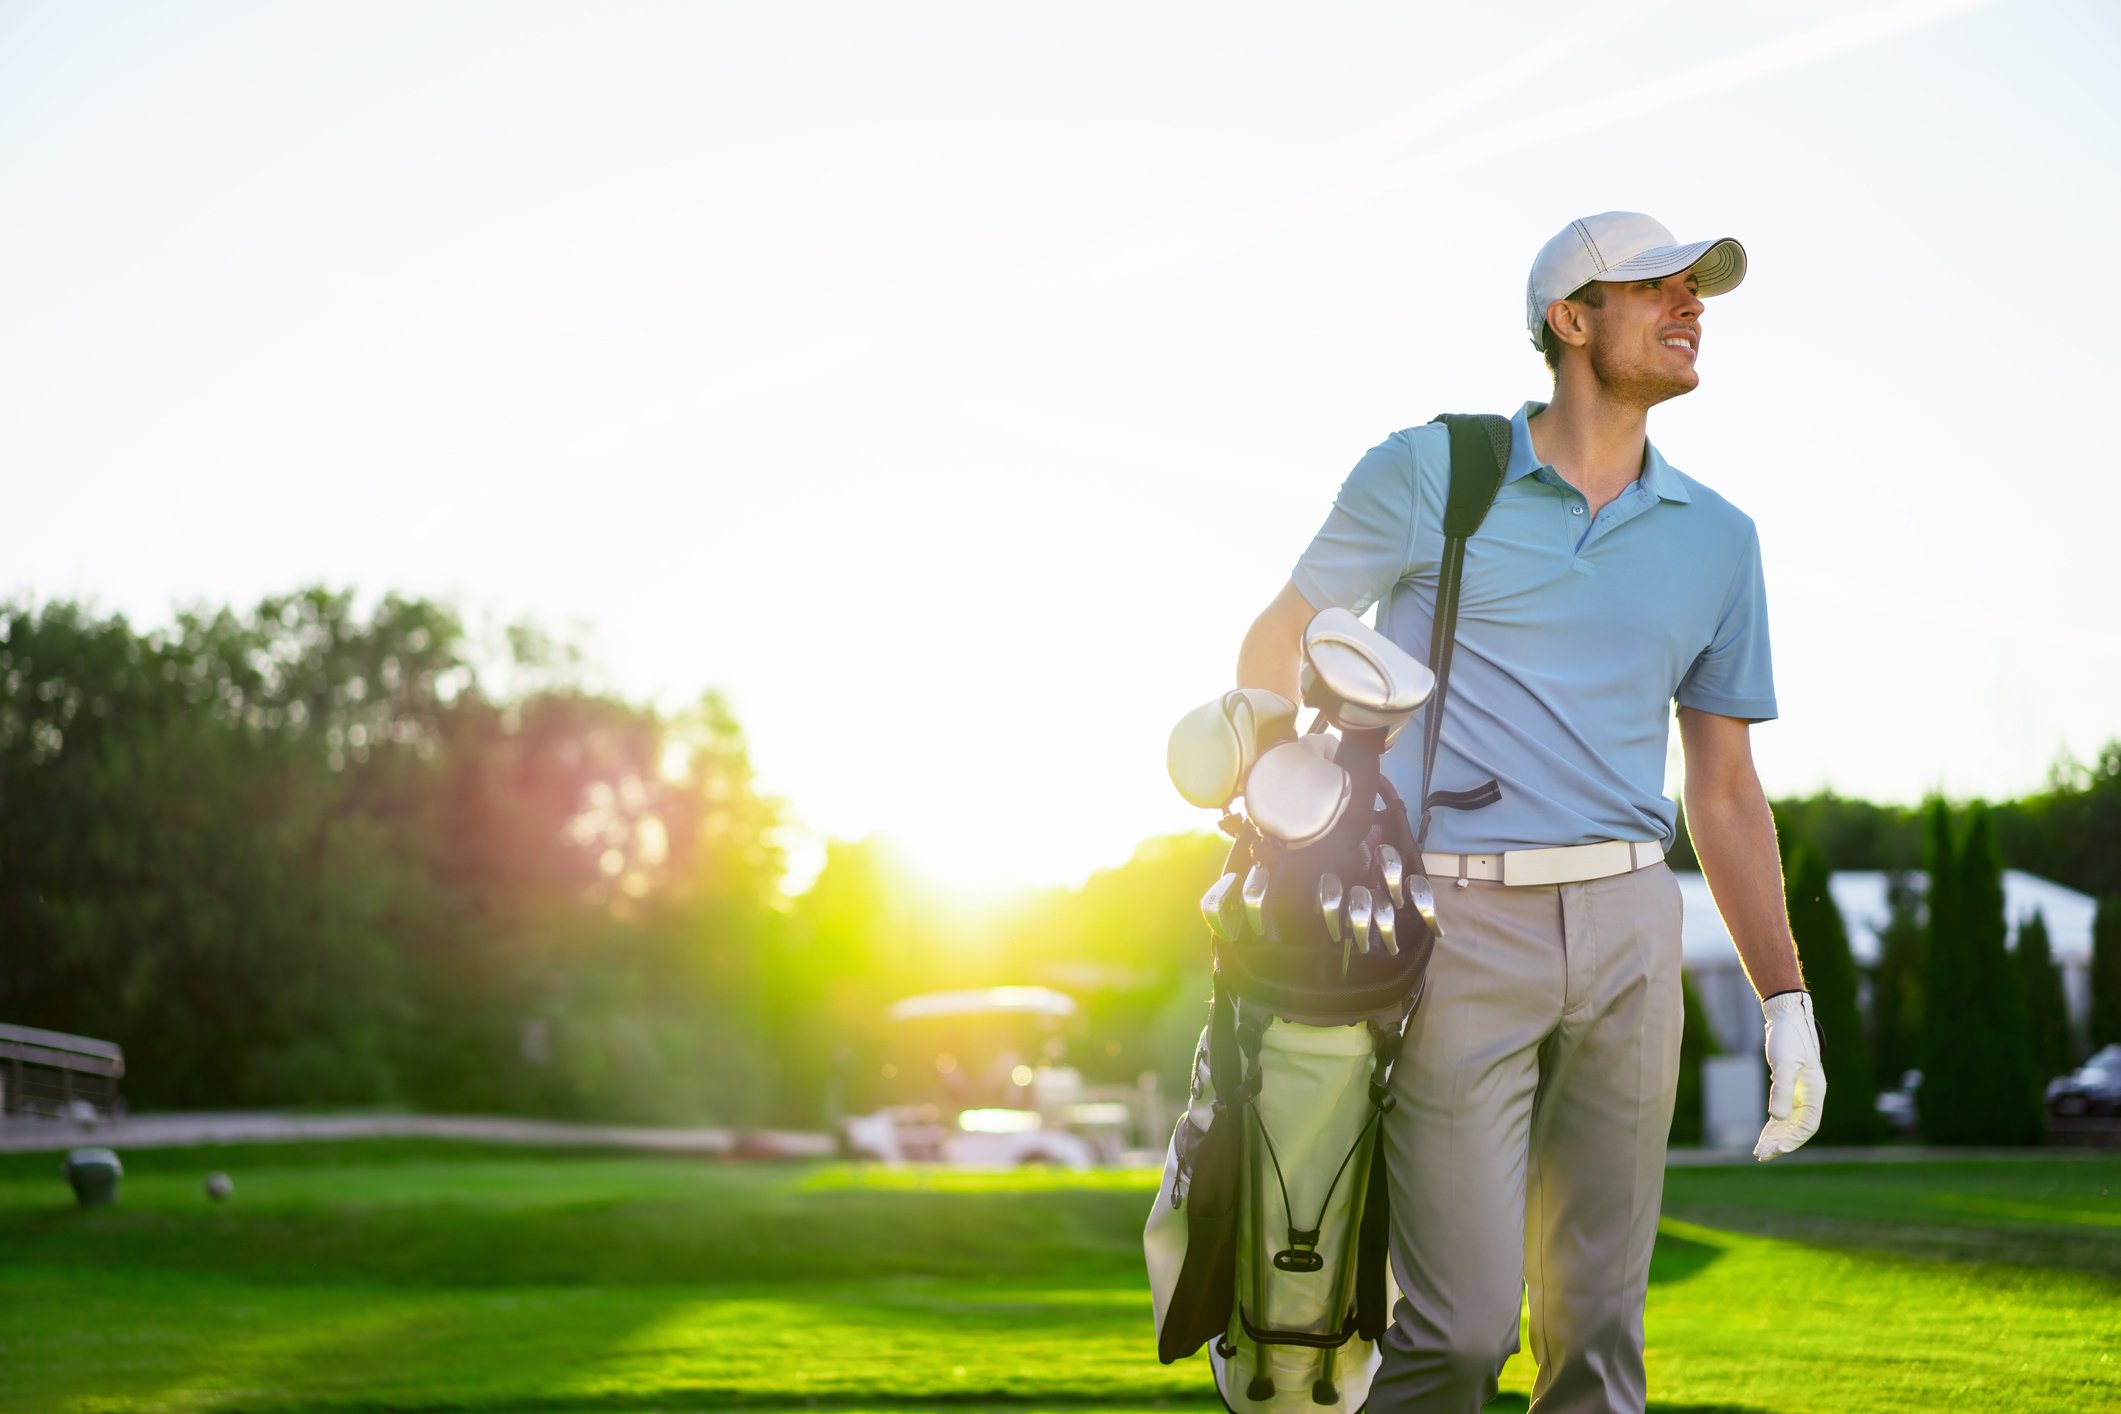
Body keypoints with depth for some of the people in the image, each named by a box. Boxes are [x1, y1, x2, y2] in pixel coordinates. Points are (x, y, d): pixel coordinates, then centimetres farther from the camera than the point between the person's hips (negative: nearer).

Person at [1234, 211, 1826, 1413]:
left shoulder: (1717, 539, 13)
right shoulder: (1428, 476, 2)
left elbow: (1726, 790, 17)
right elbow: (1278, 645, 10)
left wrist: (1788, 1003, 11)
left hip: (1626, 933, 4)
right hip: (1457, 927, -4)